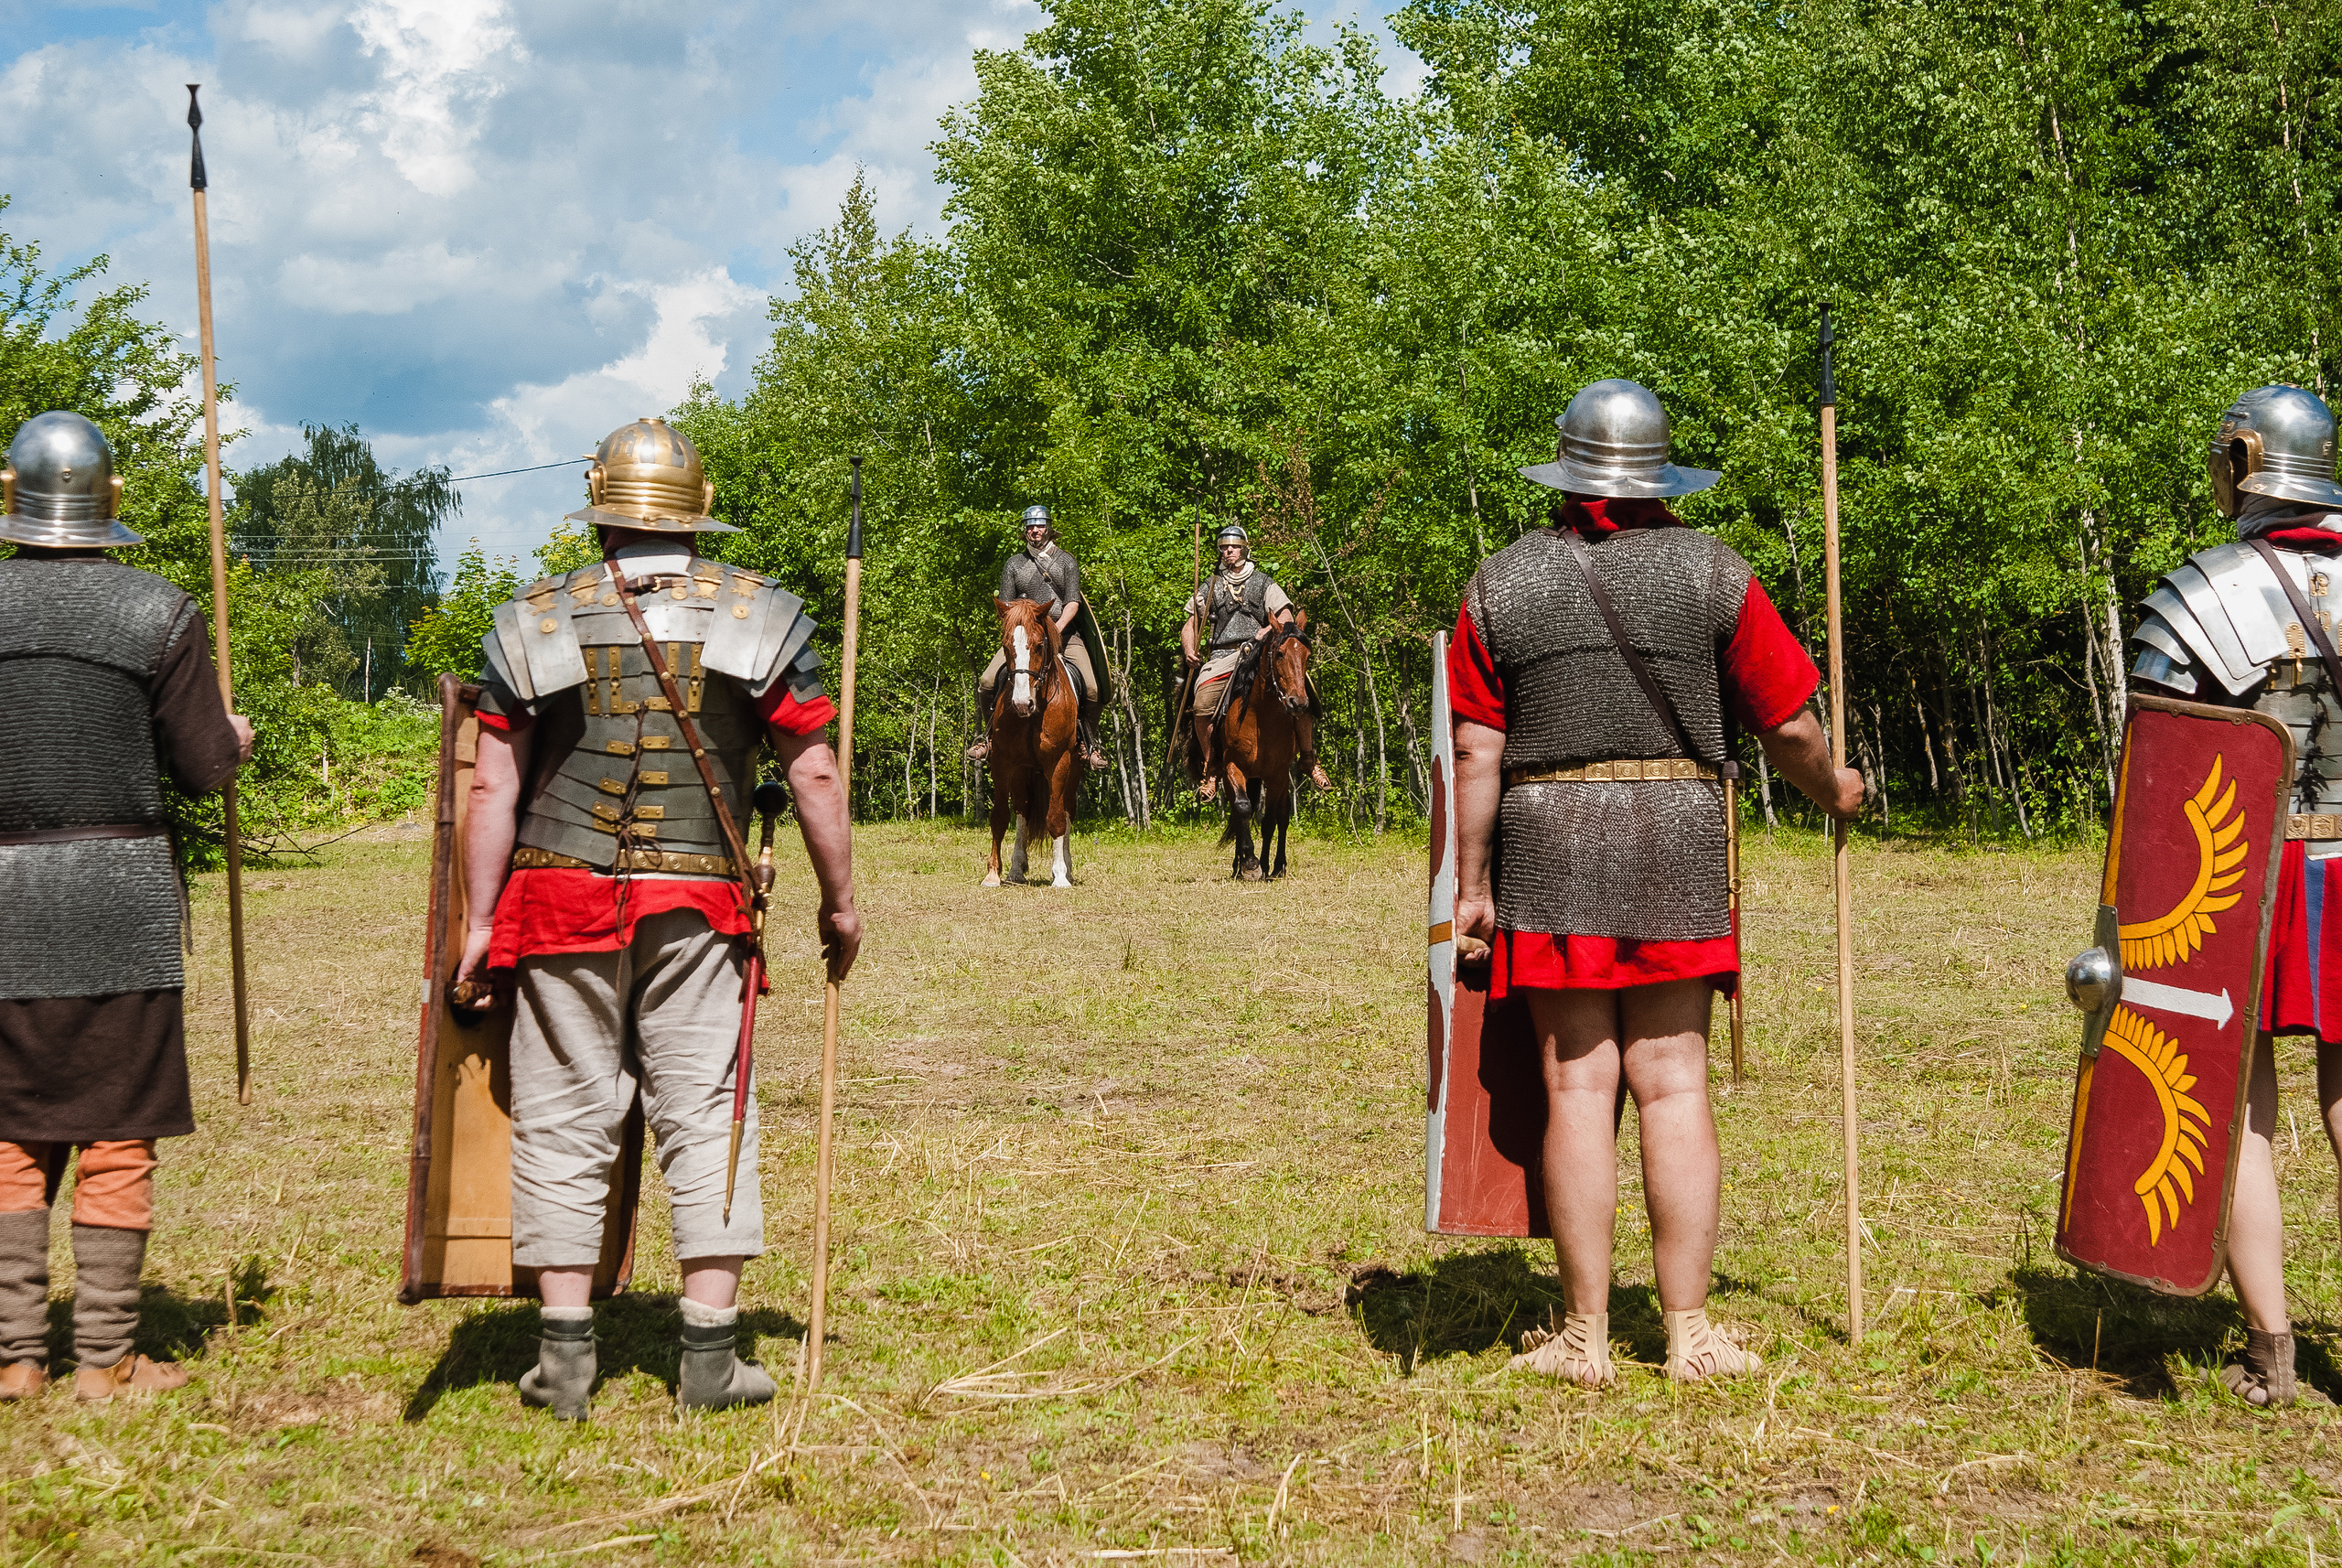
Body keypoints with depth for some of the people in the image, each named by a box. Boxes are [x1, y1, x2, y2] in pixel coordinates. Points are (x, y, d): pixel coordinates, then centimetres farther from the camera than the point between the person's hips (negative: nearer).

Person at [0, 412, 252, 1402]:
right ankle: (104, 1360, 8)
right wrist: (238, 736, 19)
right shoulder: (159, 613, -4)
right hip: (121, 891, -2)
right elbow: (205, 768, -2)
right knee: (117, 1135, 4)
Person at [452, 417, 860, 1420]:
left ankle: (565, 1355, 9)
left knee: (564, 1121, 7)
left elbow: (492, 789, 0)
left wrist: (478, 920, 5)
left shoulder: (532, 623, 3)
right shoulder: (760, 615, 2)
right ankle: (711, 1354, 6)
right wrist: (839, 902, 10)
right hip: (699, 907, 0)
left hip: (559, 906, 1)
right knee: (704, 1117, 5)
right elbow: (815, 778, 0)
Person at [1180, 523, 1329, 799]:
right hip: (1222, 655, 1)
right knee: (1202, 706, -26)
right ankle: (1210, 770, -10)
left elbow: (1286, 618, 7)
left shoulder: (1264, 583, 15)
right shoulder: (1210, 587, 18)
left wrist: (1271, 631, -15)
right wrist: (1190, 651, 1)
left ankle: (1309, 760, -6)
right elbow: (1190, 625, 21)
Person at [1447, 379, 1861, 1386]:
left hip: (1548, 846, 0)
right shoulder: (1713, 573, 1)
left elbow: (1477, 752, -1)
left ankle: (1584, 1338, 6)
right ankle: (1688, 1331, 7)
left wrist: (1470, 882, 4)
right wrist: (1834, 791, 23)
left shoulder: (1501, 583, 2)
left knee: (1577, 1085, 2)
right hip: (1678, 845, 0)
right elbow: (1788, 725, 3)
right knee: (1673, 1082, 5)